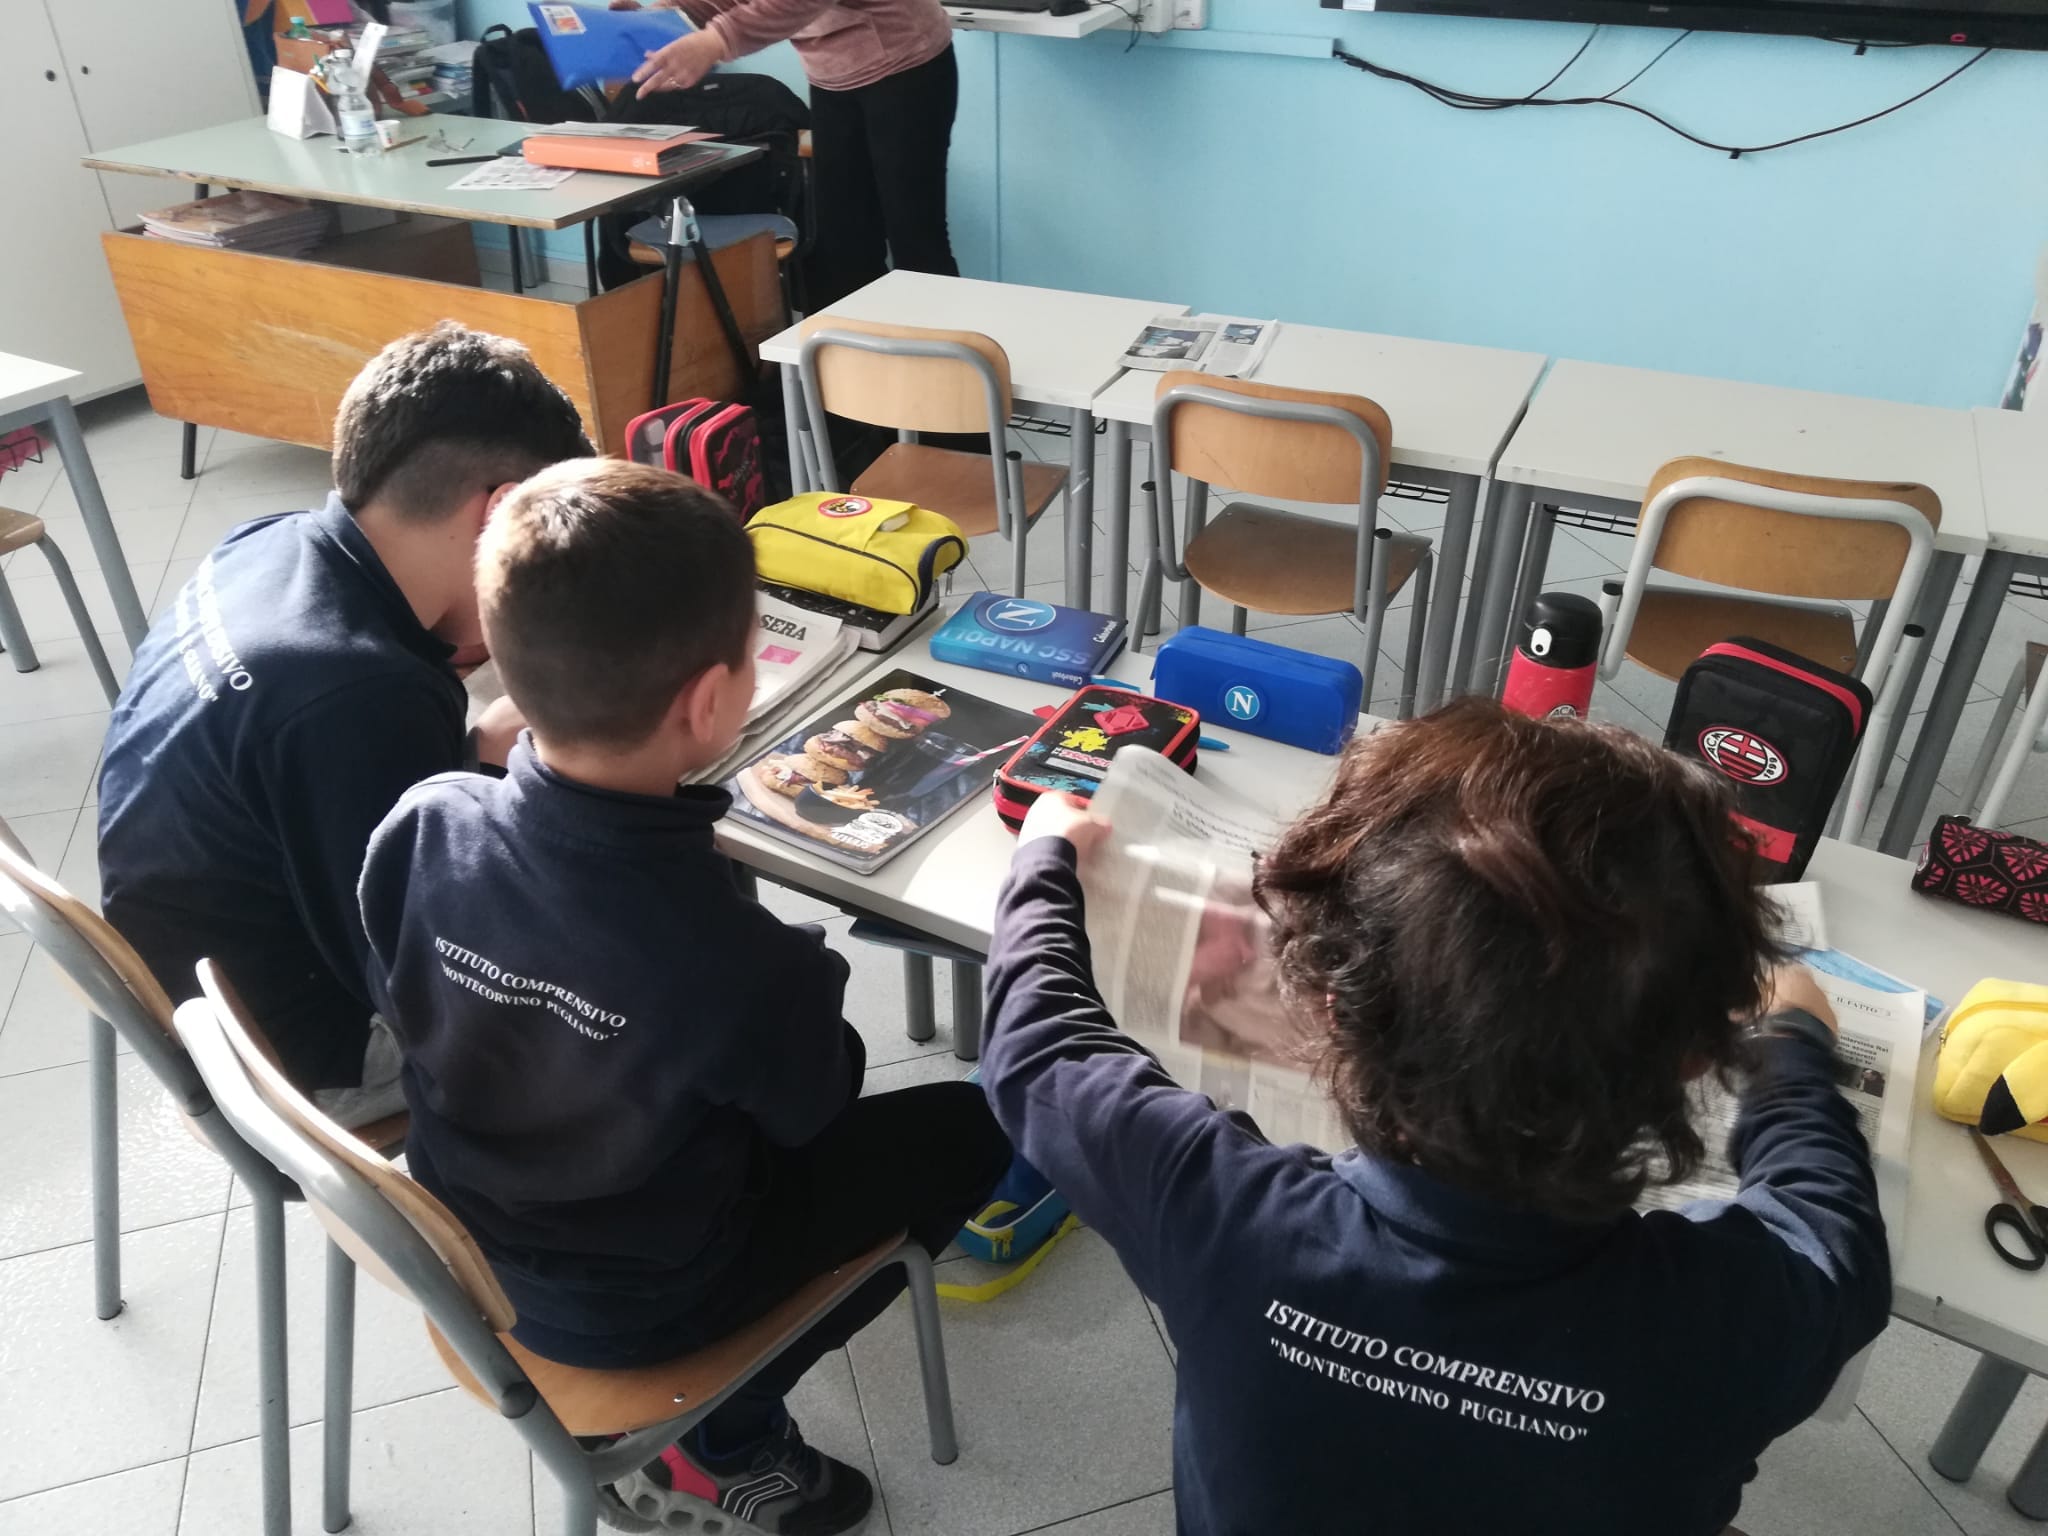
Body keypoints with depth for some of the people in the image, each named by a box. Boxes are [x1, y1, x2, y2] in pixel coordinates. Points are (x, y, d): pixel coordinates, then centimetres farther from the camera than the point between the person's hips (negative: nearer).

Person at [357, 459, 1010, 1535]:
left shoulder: (421, 825, -22)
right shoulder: (733, 961, -38)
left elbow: (403, 1010, -2)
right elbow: (813, 1109, -16)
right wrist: (807, 992, 3)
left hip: (460, 1235, 6)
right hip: (635, 1302, -5)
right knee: (974, 1124, 6)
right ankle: (715, 1449, 17)